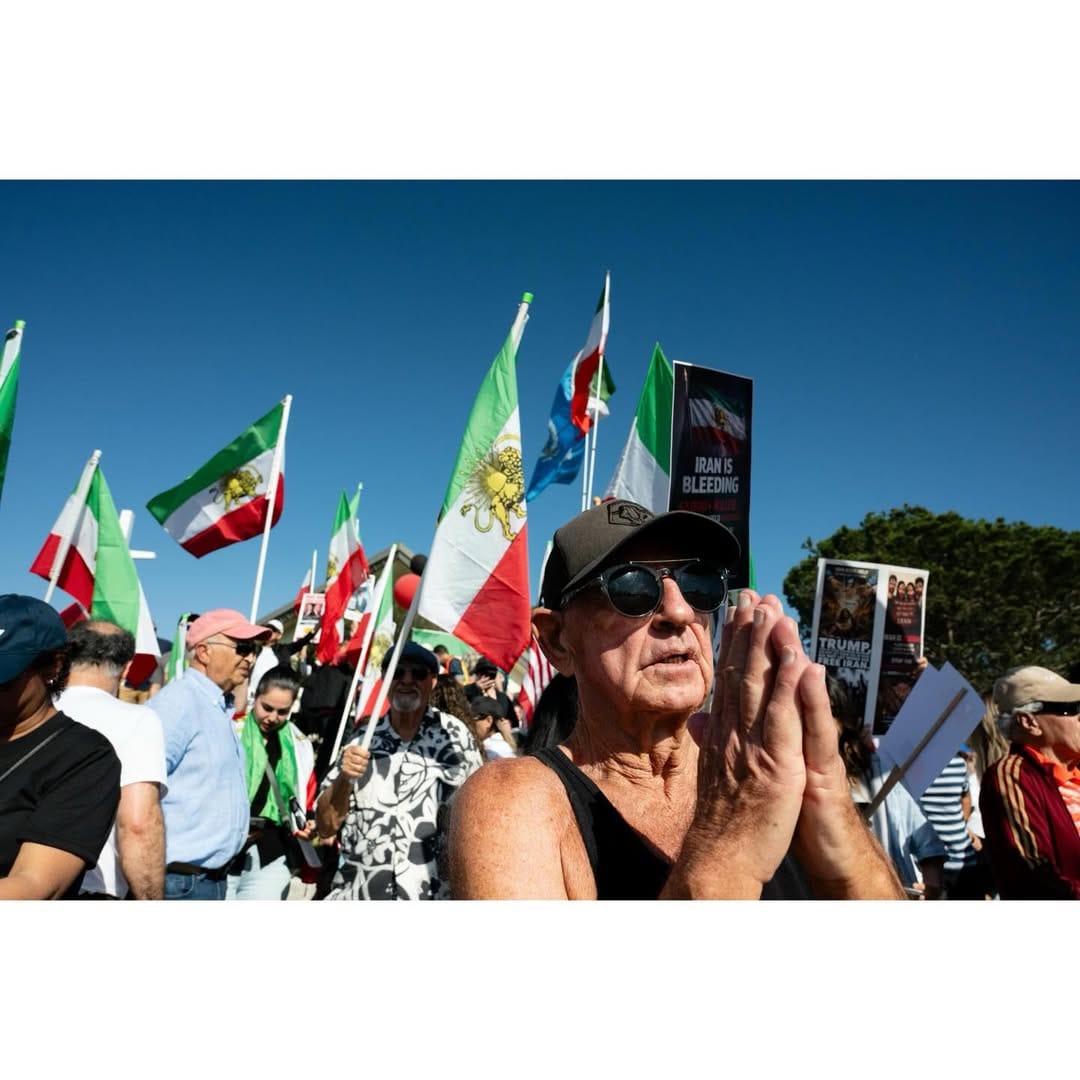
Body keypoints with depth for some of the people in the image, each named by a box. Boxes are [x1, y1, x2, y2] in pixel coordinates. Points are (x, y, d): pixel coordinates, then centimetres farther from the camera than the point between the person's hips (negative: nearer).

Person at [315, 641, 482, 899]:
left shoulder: (454, 735, -4)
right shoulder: (363, 739, 1)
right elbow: (326, 827, 2)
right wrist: (344, 779, -15)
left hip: (432, 891, -1)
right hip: (358, 889, 2)